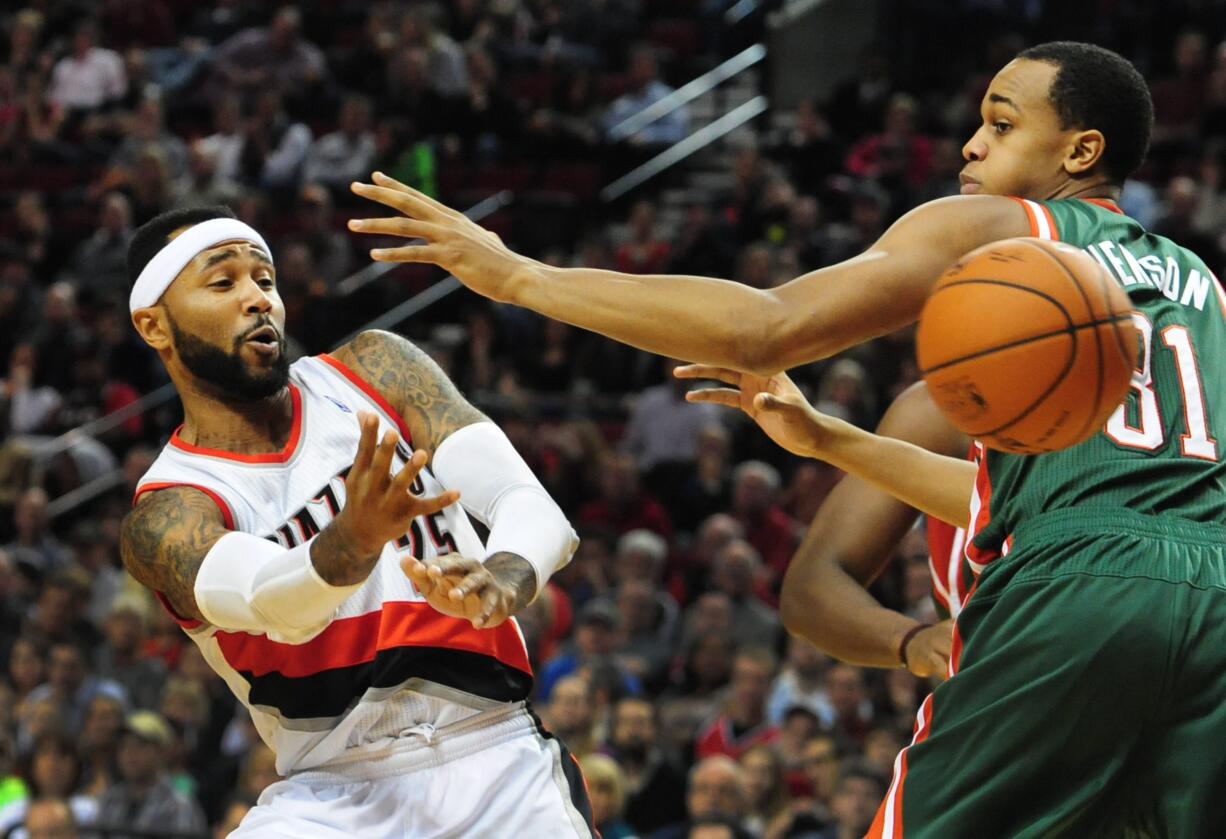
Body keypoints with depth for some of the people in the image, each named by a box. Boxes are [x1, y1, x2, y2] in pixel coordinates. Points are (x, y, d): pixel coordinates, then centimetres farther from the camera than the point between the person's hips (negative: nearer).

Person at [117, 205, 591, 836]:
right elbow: (272, 603, -25)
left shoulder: (375, 370, 5)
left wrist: (503, 580, -30)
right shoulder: (166, 517, -4)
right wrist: (353, 541, -47)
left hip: (497, 763, 2)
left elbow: (530, 502, -7)